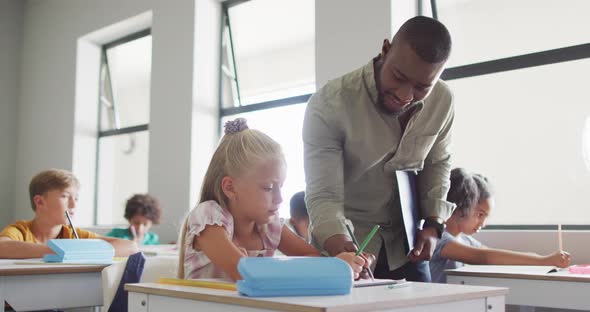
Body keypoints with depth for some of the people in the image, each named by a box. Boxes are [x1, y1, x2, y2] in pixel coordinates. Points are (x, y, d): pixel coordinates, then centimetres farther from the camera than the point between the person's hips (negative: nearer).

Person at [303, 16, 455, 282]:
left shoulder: (442, 101, -10)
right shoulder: (328, 105, -24)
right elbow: (323, 196, -24)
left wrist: (433, 224, -6)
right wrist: (341, 248, -43)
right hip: (346, 245, -3)